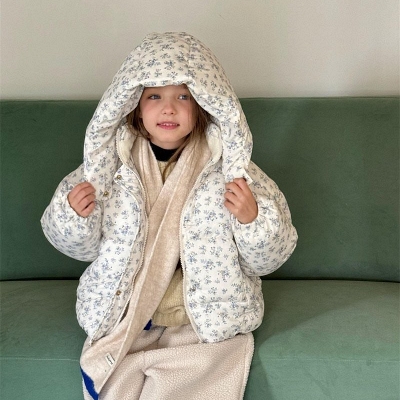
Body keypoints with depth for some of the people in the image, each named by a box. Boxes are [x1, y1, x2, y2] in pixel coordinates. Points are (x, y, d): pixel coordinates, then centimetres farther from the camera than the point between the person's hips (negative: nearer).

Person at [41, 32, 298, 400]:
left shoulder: (228, 168, -9)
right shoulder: (110, 163, -4)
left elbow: (266, 259, -6)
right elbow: (81, 245, 5)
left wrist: (252, 220, -26)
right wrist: (72, 215, -16)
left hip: (209, 323, -1)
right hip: (123, 318, 2)